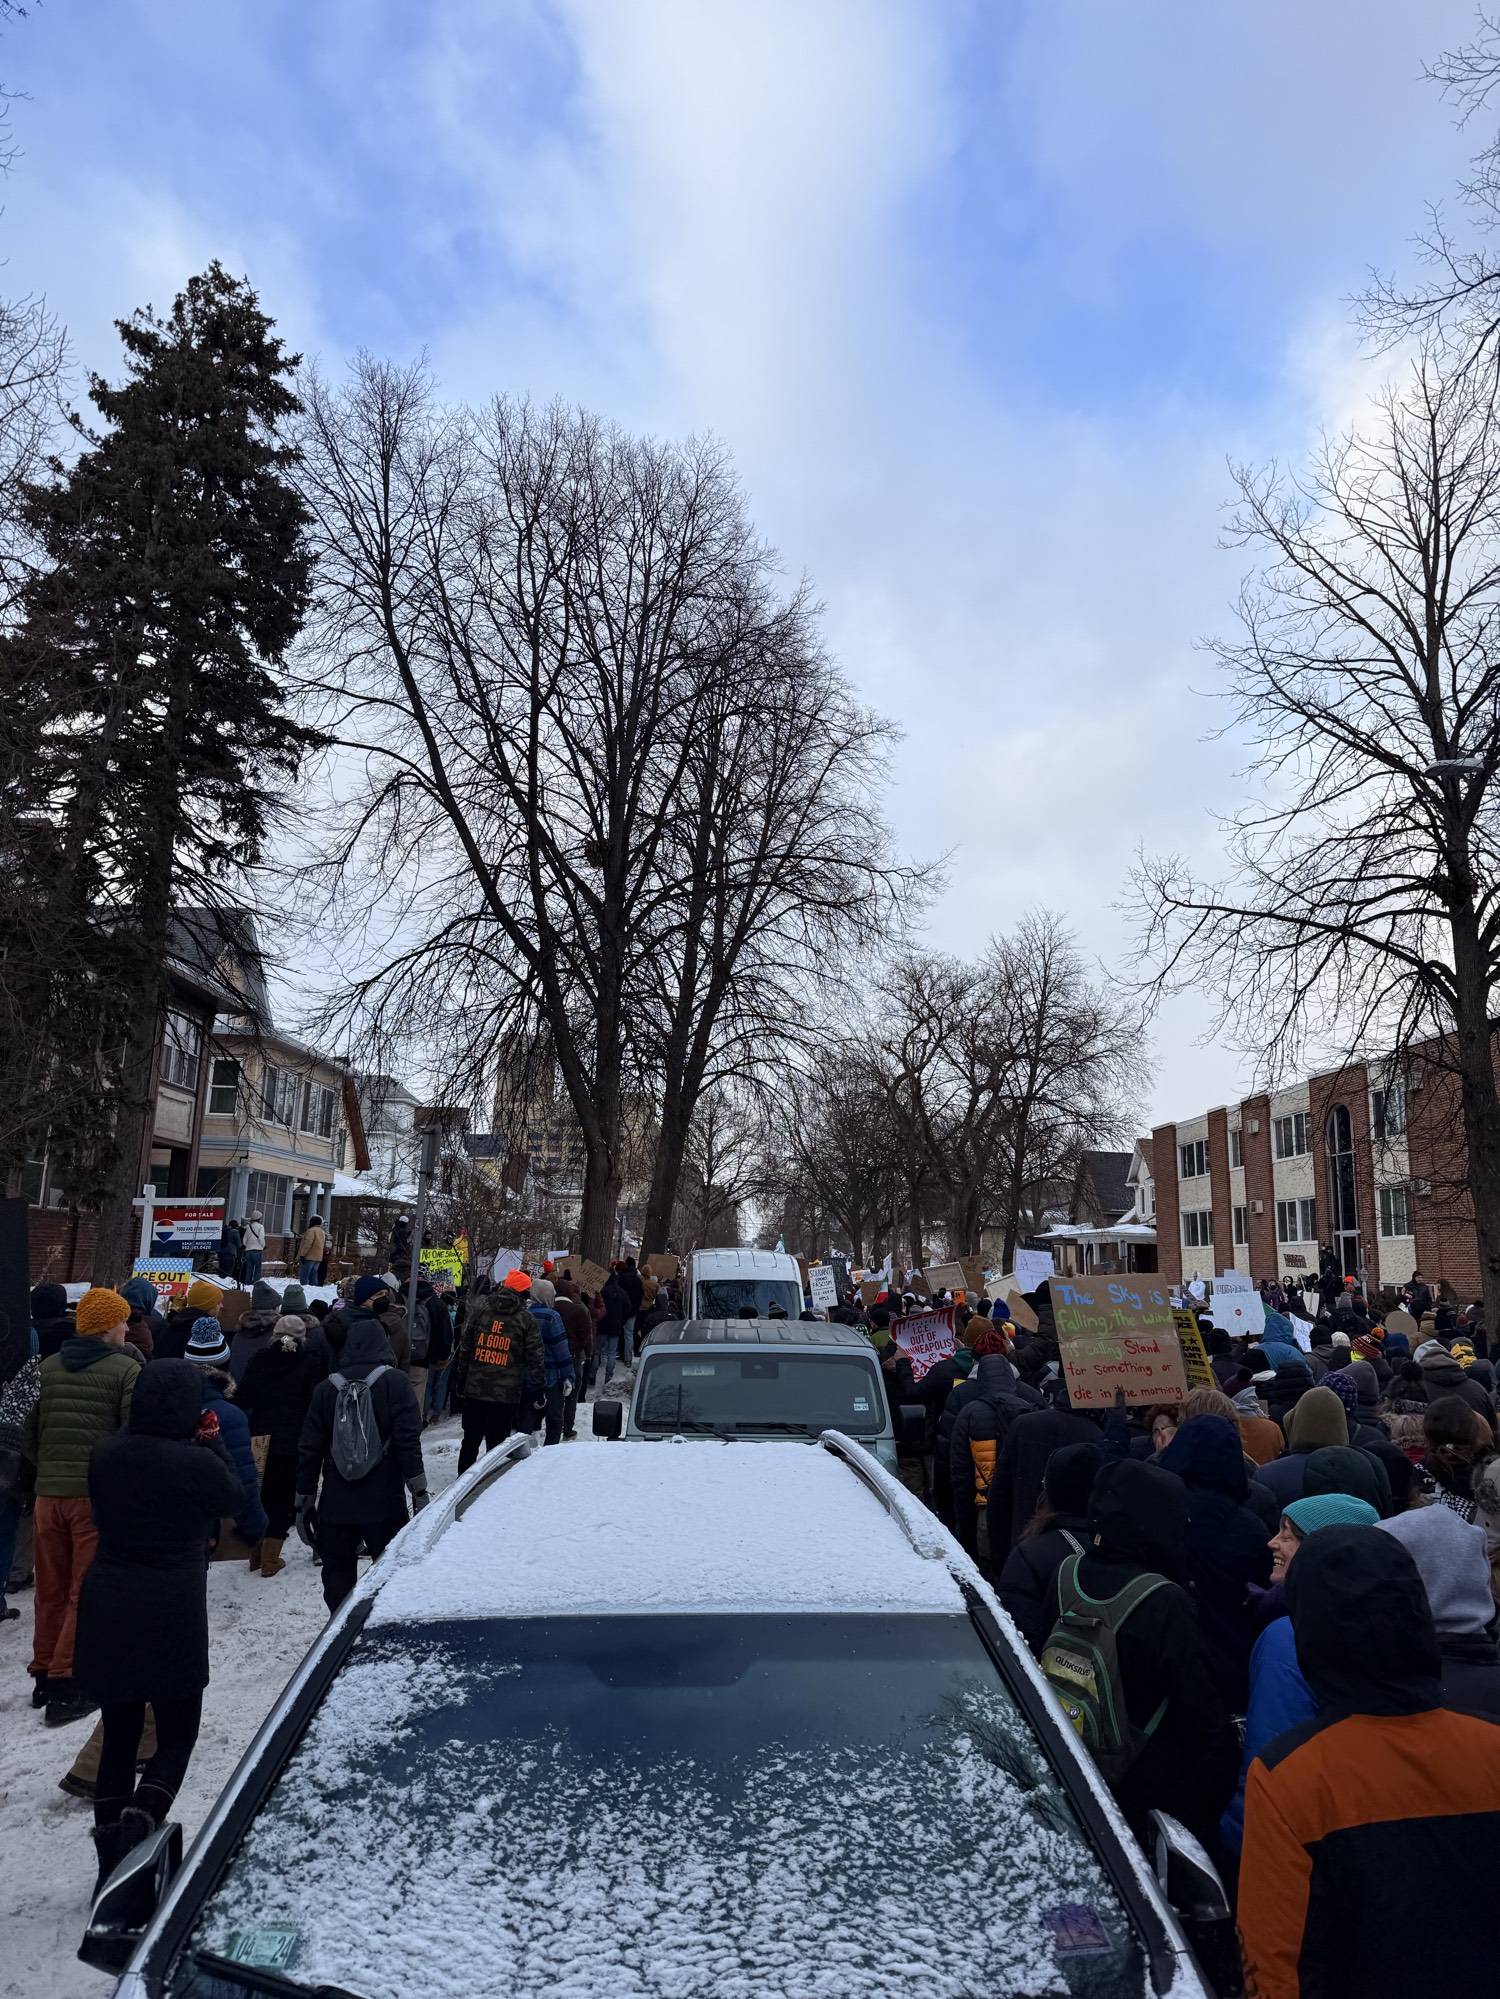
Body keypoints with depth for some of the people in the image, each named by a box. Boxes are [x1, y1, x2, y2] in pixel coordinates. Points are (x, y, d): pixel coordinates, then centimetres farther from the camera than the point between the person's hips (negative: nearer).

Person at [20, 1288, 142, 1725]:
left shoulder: (49, 1366, 7)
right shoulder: (126, 1369, -9)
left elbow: (29, 1432, 11)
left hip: (49, 1492, 5)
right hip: (99, 1494, -5)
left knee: (51, 1590, 18)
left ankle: (43, 1676, 28)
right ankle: (65, 1687, 4)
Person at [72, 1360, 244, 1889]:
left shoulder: (104, 1454, -3)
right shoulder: (196, 1463, -19)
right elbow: (231, 1497, 0)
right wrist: (210, 1444, 5)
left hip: (105, 1610, 5)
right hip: (171, 1613, -5)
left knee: (118, 1734, 18)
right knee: (177, 1735, 11)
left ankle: (110, 1860, 25)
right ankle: (138, 1829, -9)